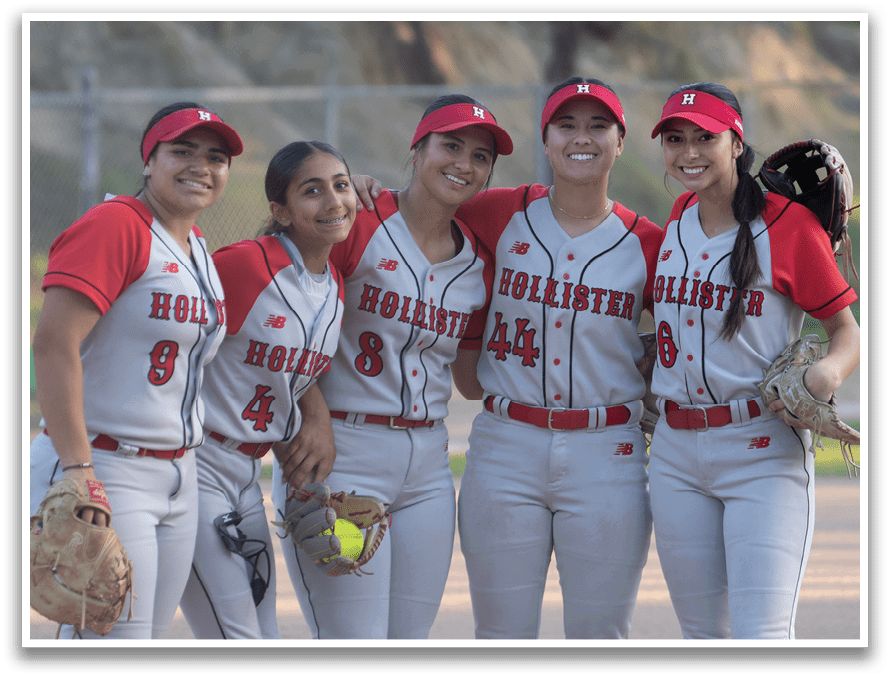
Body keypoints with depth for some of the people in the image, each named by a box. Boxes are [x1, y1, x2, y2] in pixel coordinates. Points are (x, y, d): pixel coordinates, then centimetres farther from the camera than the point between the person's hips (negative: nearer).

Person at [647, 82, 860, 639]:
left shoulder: (789, 225, -8)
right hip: (677, 453, 6)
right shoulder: (680, 219, 9)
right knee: (703, 632, 8)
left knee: (761, 635, -15)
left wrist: (830, 370, -26)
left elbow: (848, 330, -4)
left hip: (763, 452, -6)